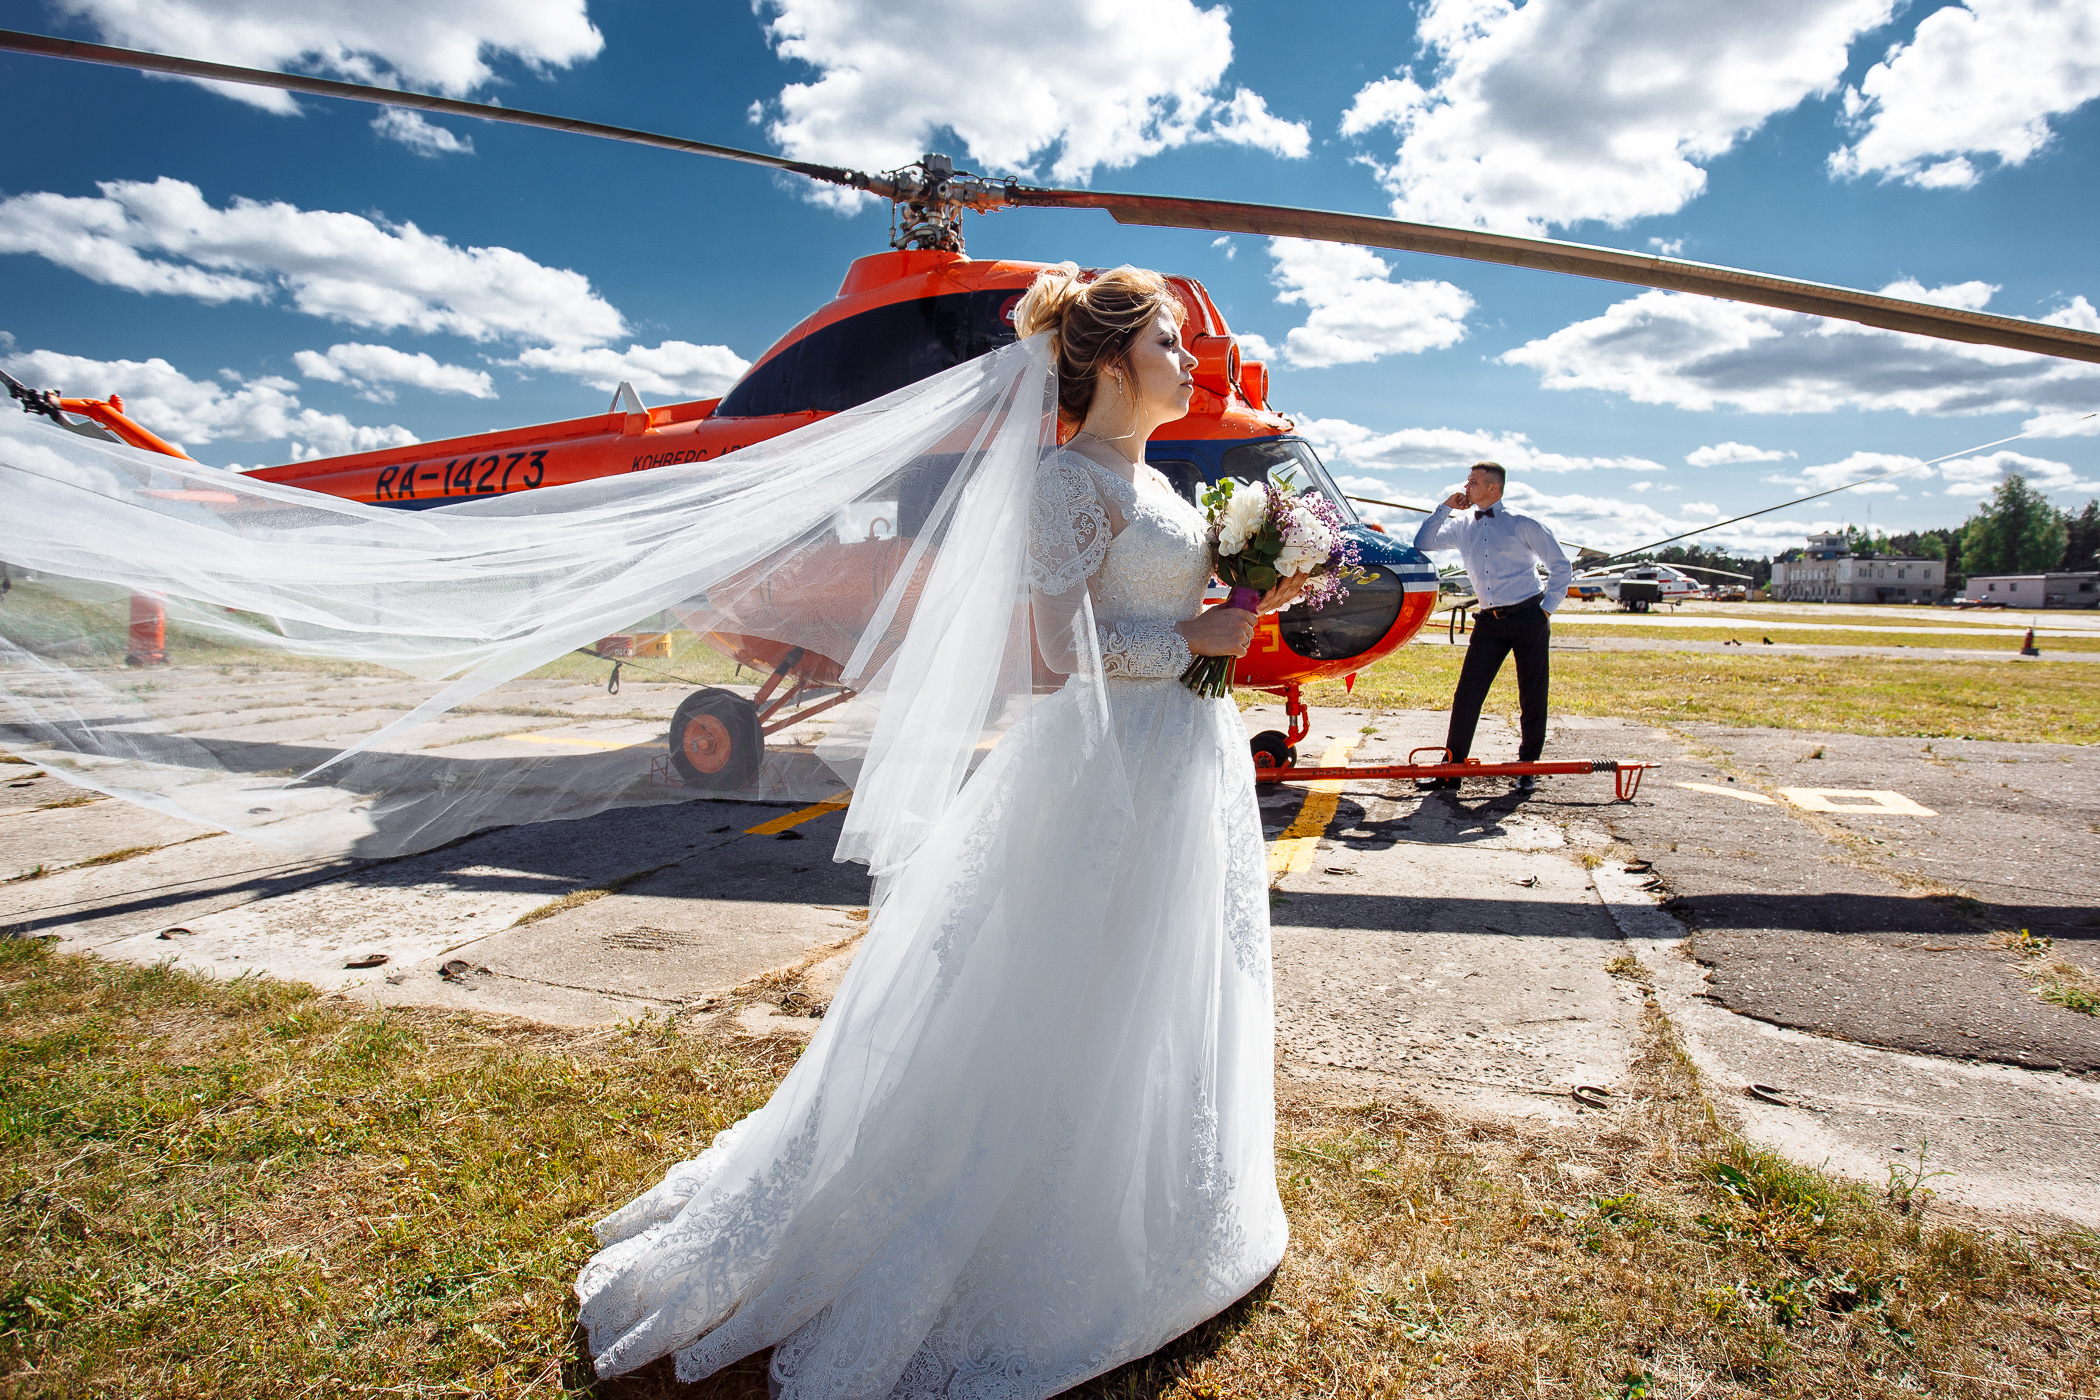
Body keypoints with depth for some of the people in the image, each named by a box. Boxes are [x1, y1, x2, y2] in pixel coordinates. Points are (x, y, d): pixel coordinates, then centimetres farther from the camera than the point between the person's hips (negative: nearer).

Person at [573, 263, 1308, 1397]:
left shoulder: (1149, 482, 15)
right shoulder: (1073, 477, -14)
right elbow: (1065, 643, -22)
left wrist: (1246, 600, 8)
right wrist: (1199, 638, -15)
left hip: (1189, 756, 10)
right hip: (1114, 763, -10)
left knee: (1164, 995, 19)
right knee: (1081, 1010, 2)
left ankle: (1156, 1210, 39)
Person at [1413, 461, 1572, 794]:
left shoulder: (1522, 524, -3)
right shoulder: (1462, 526, 9)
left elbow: (1561, 566, 2)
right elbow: (1422, 544, 8)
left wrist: (1547, 608, -3)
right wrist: (1445, 507, 2)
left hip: (1528, 618, -3)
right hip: (1489, 621, 3)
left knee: (1532, 698, 3)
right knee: (1467, 695, -4)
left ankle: (1527, 769, 16)